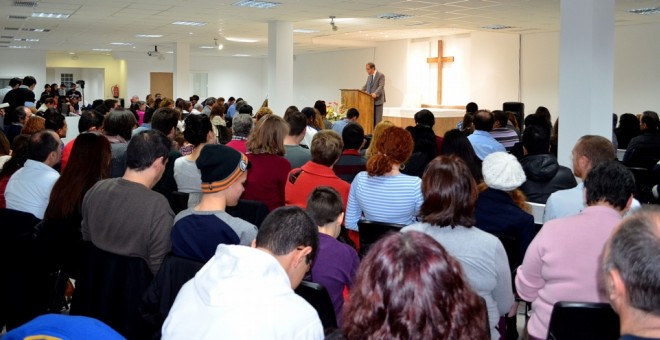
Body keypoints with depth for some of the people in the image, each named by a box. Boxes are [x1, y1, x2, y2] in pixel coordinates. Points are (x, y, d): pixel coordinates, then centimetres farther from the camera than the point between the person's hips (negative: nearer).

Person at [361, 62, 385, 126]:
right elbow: (365, 86, 22)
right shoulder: (369, 76, 17)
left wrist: (375, 93, -33)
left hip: (378, 100, -7)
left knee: (377, 119, -5)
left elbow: (381, 86, -18)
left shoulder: (381, 75, -7)